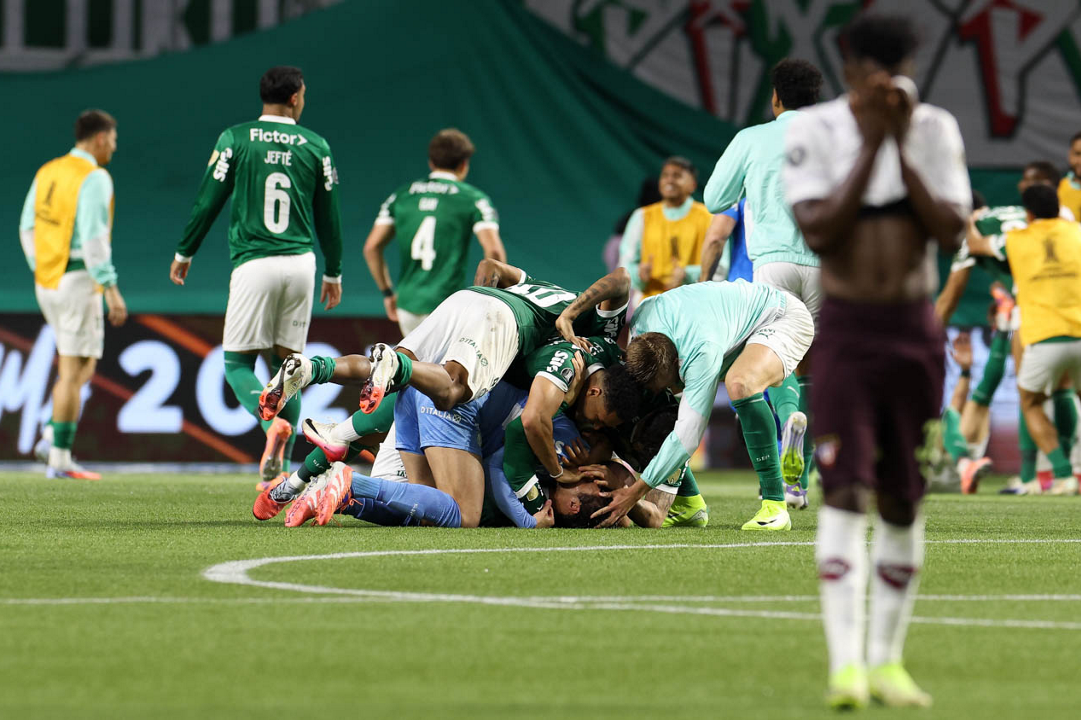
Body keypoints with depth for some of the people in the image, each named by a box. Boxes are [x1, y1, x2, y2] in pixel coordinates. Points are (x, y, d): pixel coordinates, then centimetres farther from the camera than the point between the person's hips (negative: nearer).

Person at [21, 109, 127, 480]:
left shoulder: (46, 172, 11)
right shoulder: (94, 178, -14)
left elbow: (28, 228, 14)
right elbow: (94, 238, -21)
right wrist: (112, 290, -20)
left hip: (47, 281, 8)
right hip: (79, 282, -8)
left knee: (83, 365, 19)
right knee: (74, 372, -4)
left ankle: (53, 437, 7)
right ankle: (60, 459, -4)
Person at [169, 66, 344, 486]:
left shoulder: (236, 140, -2)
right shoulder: (315, 147, 6)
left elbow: (208, 202, 0)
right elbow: (328, 218, 12)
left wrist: (184, 253, 14)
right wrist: (333, 273, 25)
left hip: (254, 263, -3)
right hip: (301, 263, 3)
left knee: (238, 363, 4)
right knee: (285, 364, 11)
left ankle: (272, 423, -25)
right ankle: (280, 468, 6)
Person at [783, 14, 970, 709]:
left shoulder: (936, 129, 1)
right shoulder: (815, 130, -6)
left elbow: (953, 230, -8)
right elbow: (819, 231, -16)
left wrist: (902, 147, -15)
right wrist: (871, 144, -18)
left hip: (915, 331, 3)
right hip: (847, 330, -3)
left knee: (904, 500, 7)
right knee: (845, 492, -14)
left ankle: (887, 660, 16)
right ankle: (846, 664, -20)